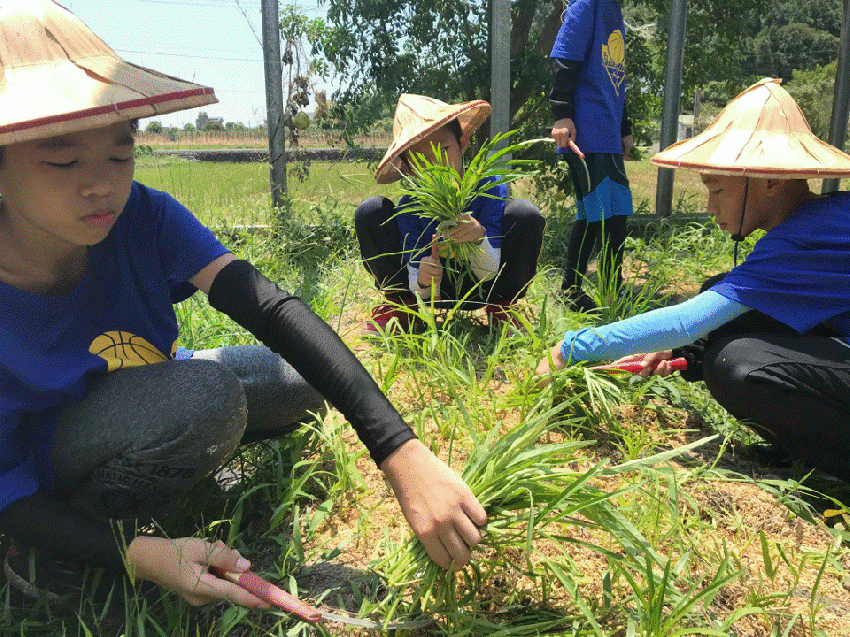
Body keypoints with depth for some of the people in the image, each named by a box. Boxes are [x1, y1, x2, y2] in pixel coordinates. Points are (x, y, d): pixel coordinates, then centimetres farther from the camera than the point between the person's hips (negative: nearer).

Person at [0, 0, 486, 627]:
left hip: (146, 400, 4)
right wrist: (136, 553, -38)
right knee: (206, 395, -34)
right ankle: (51, 564, -9)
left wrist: (401, 452, -44)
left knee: (303, 385, -12)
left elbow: (269, 306, -35)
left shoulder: (143, 216, -22)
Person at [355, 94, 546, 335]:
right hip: (433, 291, 1)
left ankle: (502, 305, -2)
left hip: (479, 292, 0)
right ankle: (401, 305, 1)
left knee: (525, 215, -28)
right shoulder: (409, 207, -18)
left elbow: (489, 273, -22)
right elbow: (417, 286, -16)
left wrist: (480, 238, -44)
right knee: (370, 212, -21)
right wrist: (422, 283, -41)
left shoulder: (489, 187, -21)